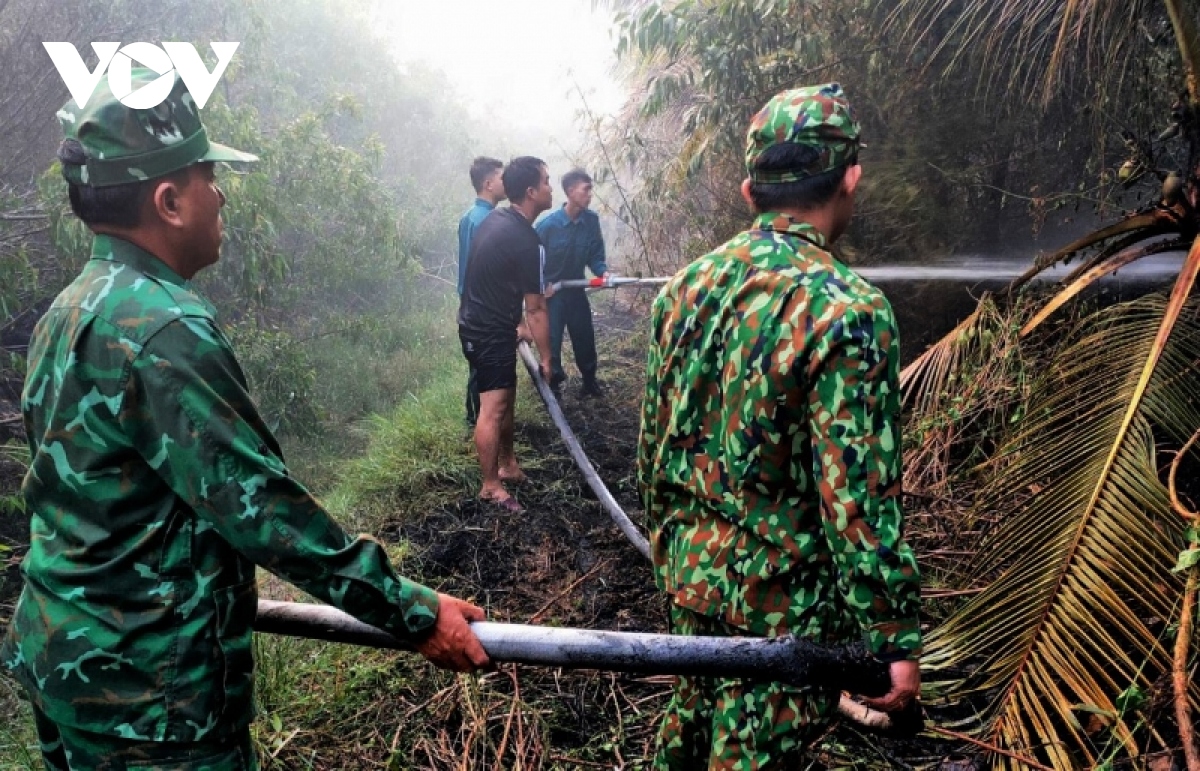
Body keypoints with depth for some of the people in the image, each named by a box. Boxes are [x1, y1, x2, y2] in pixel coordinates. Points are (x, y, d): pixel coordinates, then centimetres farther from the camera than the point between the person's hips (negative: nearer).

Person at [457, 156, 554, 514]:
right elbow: (536, 310, -18)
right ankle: (491, 485, 5)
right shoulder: (528, 243, -24)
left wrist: (515, 324, 23)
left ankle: (508, 464, 32)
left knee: (506, 398, 19)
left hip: (479, 322, 10)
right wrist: (546, 358, -7)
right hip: (489, 333, -10)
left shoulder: (495, 218, 4)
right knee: (493, 408, -4)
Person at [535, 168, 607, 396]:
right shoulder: (548, 225, -21)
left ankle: (590, 381, 36)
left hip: (577, 291, 4)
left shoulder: (591, 220, -10)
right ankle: (553, 385, 24)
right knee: (551, 343, 4)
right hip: (551, 293, -4)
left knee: (585, 339, 15)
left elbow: (595, 255, -1)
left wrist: (603, 272, -20)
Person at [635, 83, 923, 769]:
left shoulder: (687, 286, -1)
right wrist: (896, 638, -12)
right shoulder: (848, 312, -22)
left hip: (690, 567, 7)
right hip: (782, 599, -6)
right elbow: (860, 500, -23)